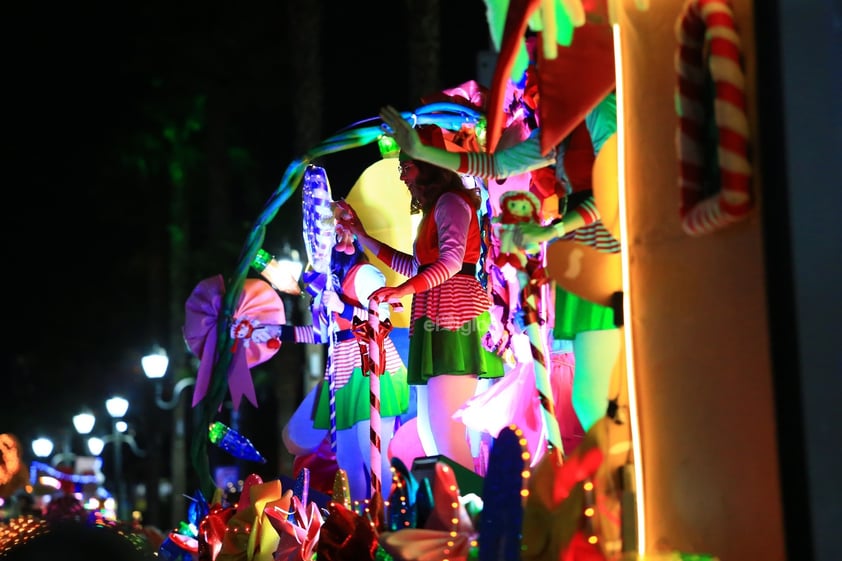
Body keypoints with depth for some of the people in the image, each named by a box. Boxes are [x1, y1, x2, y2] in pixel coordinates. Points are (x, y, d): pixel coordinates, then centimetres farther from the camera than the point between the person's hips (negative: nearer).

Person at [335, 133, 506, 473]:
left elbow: (451, 260, -19)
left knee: (444, 431, -17)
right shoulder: (434, 209, 27)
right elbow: (414, 267, 33)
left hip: (452, 318, -10)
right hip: (436, 323, 10)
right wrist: (362, 235, 33)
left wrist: (404, 291, -30)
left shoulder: (450, 202, -3)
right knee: (429, 432, 6)